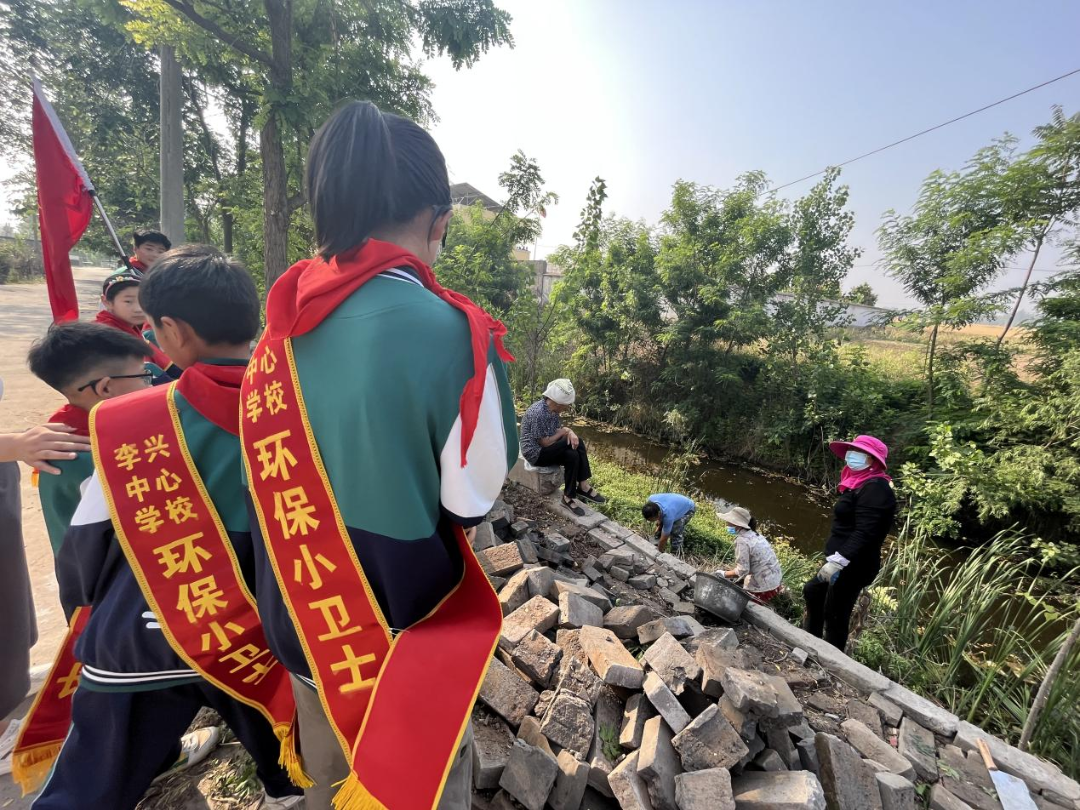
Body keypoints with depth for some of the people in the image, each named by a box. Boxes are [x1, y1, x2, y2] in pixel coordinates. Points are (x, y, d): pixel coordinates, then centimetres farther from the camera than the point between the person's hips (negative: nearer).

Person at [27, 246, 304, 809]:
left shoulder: (127, 424, -19)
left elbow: (83, 549, -5)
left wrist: (86, 607, 17)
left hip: (143, 642, -1)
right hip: (261, 631, 2)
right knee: (265, 707, 28)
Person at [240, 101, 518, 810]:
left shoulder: (283, 331, -7)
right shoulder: (449, 330, -26)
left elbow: (284, 477, 1)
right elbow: (474, 498, -17)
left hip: (306, 625, 6)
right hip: (406, 638, -5)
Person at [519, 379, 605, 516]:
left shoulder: (552, 409, 1)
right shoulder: (538, 412, -26)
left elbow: (558, 430, 5)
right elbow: (544, 443, -23)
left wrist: (570, 432, -17)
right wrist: (564, 432, -10)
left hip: (547, 449, 8)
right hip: (535, 452, -8)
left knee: (573, 455, -16)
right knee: (573, 445, -22)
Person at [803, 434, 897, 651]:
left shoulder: (874, 489, -20)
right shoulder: (860, 485, 12)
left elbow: (865, 533, -28)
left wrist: (837, 562, -31)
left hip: (853, 566, -11)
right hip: (845, 563, 11)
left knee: (835, 616, -1)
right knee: (812, 591, 23)